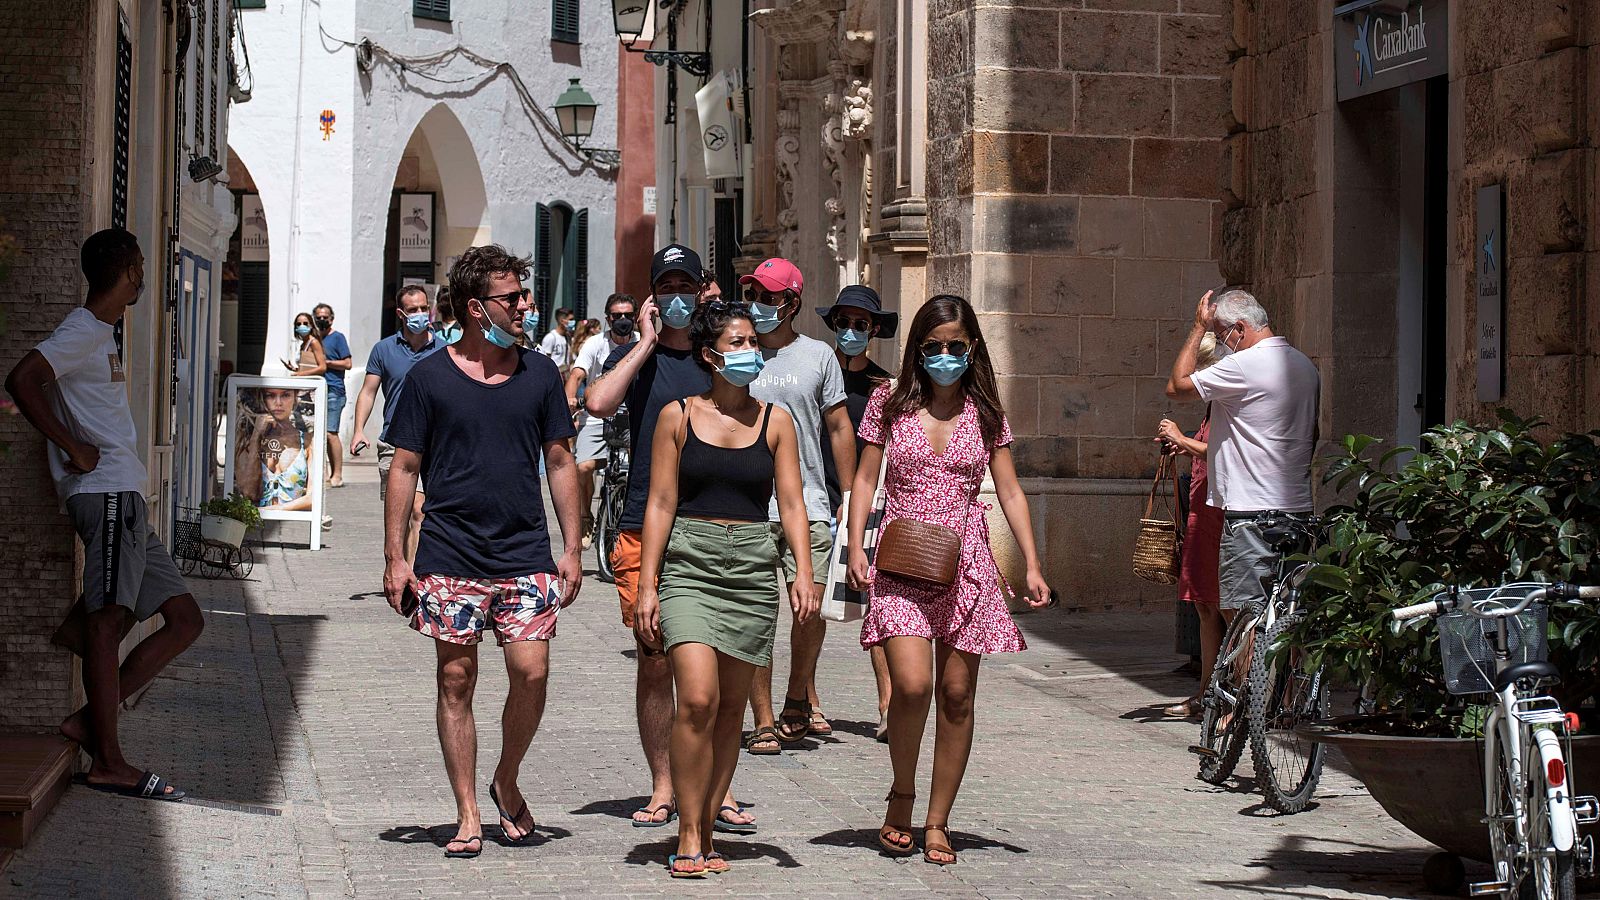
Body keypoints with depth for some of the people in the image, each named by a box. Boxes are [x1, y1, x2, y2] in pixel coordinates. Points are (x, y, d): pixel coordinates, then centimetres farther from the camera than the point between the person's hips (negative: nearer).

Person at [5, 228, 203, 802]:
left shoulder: (101, 335, 23)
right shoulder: (84, 331, -6)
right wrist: (75, 449, -17)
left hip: (126, 497, 10)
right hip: (107, 491, -10)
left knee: (185, 619, 6)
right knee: (108, 619, -13)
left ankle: (90, 721, 2)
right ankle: (107, 761, -15)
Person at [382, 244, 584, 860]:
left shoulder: (539, 374, 7)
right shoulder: (429, 377, 0)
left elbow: (560, 462, 13)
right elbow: (404, 468, 3)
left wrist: (571, 549, 7)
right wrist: (394, 558, -2)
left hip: (526, 555, 2)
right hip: (450, 555, -1)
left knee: (532, 671, -9)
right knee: (456, 681, 1)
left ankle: (506, 783, 16)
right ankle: (468, 815, 11)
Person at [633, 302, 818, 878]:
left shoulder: (775, 420, 9)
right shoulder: (678, 416, 4)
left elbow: (791, 503, 5)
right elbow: (661, 503, 3)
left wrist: (804, 569, -10)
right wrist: (647, 586, -3)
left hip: (752, 570, 2)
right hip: (688, 565, -2)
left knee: (730, 710, 4)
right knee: (697, 699, -16)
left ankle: (706, 831, 14)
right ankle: (688, 836, -8)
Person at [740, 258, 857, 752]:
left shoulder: (818, 355, 8)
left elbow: (838, 427, 12)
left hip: (807, 503, 0)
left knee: (812, 604, -6)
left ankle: (800, 699, 19)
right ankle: (764, 721, 5)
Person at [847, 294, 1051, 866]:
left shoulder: (984, 412, 6)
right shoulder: (890, 402, 3)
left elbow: (1009, 491, 8)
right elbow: (865, 479, 6)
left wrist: (1032, 565, 1)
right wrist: (855, 546, -6)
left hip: (966, 562, 2)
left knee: (957, 695, 2)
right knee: (913, 686, -18)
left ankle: (937, 822, 13)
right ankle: (901, 796, 7)